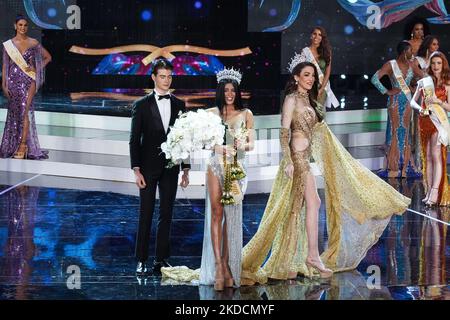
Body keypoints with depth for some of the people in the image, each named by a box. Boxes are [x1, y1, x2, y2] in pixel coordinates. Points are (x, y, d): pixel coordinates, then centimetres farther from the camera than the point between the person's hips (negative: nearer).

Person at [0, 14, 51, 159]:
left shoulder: (33, 43, 4)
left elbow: (48, 57, 13)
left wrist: (37, 69, 0)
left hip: (29, 80, -2)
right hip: (14, 80, 2)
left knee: (25, 110, -12)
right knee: (14, 113, 5)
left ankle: (23, 146, -14)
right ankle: (12, 146, 13)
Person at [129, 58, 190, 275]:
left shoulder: (179, 105, 7)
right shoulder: (141, 105, -2)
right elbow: (134, 140, -3)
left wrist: (185, 169, 6)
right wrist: (136, 171, -10)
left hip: (170, 168, 3)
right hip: (149, 168, -3)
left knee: (166, 215, 6)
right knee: (146, 215, 0)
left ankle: (162, 259, 12)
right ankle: (142, 260, 5)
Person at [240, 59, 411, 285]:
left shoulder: (308, 99, 16)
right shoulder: (292, 99, -9)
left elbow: (318, 130, 22)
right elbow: (284, 131, -16)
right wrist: (288, 161, -22)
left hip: (307, 156, 8)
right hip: (298, 156, -8)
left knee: (298, 205, 8)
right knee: (313, 202, -11)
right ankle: (313, 256, -10)